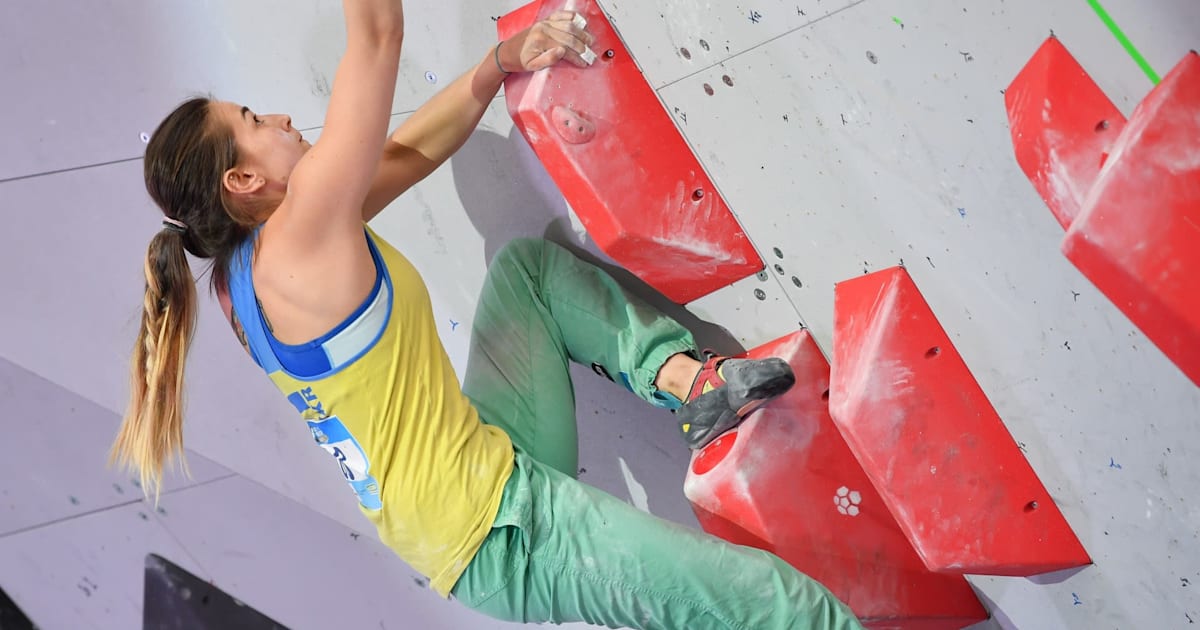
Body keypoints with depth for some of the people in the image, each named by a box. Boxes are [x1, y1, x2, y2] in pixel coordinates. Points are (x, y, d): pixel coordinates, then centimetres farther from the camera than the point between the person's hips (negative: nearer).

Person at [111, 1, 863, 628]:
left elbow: (412, 150, 12)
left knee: (527, 261, 25)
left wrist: (506, 62, 5)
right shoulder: (297, 242, -20)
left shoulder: (247, 272, 7)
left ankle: (684, 379, 11)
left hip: (490, 455, 10)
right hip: (497, 540, -10)